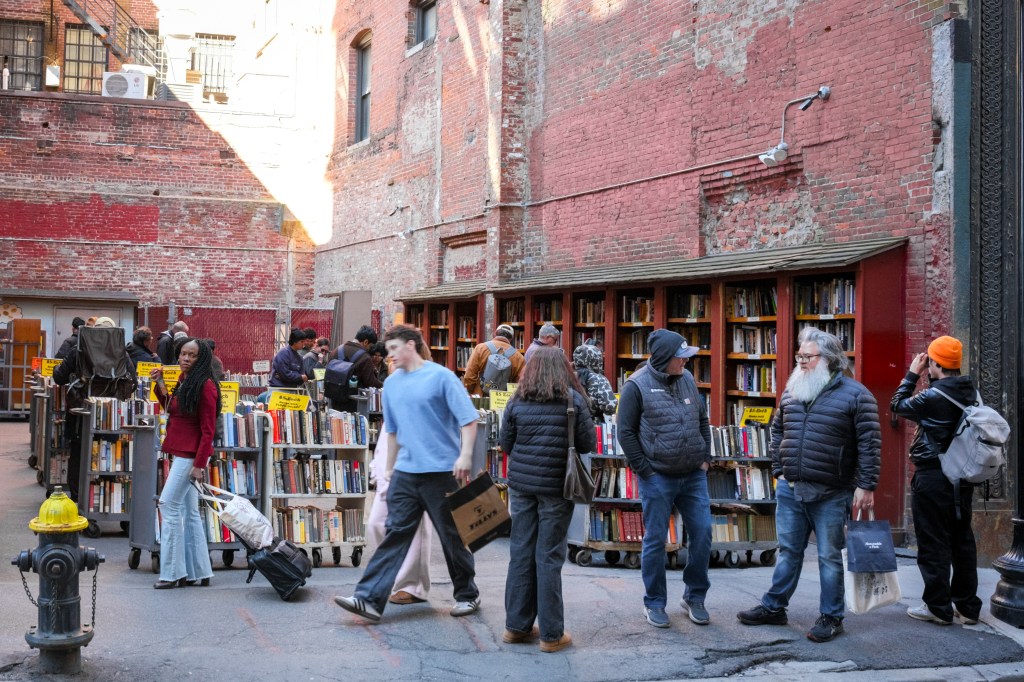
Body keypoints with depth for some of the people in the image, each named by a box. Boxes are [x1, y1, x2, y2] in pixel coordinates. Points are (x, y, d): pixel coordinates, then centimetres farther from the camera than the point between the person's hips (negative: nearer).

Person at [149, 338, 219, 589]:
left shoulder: (205, 386, -14)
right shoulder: (183, 381, 12)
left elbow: (207, 430, -16)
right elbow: (171, 409, 27)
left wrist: (200, 463, -19)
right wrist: (160, 385, 13)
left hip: (190, 455, -9)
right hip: (180, 453, 9)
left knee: (169, 505, -7)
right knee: (189, 511, 11)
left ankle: (173, 573, 0)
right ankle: (198, 573, 17)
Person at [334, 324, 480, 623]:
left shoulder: (440, 376, -7)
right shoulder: (392, 383, 11)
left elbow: (468, 419, -10)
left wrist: (465, 455, -20)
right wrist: (390, 467, 21)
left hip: (441, 471, -5)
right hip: (405, 472, 5)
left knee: (453, 536, 7)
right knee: (395, 534, 0)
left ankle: (468, 595, 22)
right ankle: (370, 599, -5)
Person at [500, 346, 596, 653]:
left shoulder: (517, 400, 2)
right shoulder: (573, 399, -6)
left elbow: (506, 444, 6)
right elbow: (588, 443, -4)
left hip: (521, 483, 3)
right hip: (556, 485, -3)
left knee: (521, 552, 11)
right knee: (549, 556, 2)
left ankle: (517, 626, 19)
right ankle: (551, 633, 8)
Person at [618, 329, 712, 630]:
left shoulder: (687, 379, 6)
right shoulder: (637, 385, -10)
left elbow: (703, 421, 17)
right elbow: (626, 432, -8)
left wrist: (705, 458, 9)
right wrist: (644, 469, -10)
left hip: (694, 475, 5)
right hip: (657, 478, -5)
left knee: (702, 534, 5)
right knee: (655, 540, 4)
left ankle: (695, 598, 22)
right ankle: (654, 603, 18)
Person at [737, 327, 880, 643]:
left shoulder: (855, 394, -9)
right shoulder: (792, 392, 9)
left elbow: (869, 443, -10)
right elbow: (778, 431, 18)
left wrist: (866, 486, -14)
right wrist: (779, 470, 12)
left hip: (830, 495, -5)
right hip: (790, 489, 5)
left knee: (830, 556, 5)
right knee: (788, 551, 14)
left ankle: (831, 617, 17)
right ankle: (773, 607, 25)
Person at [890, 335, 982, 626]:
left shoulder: (933, 396, -19)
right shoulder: (971, 393, 4)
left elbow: (898, 406, -5)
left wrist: (912, 375, 4)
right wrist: (928, 379, 10)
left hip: (933, 478, -8)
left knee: (933, 544, 2)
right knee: (963, 541, 13)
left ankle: (938, 607, 8)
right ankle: (967, 606, 20)